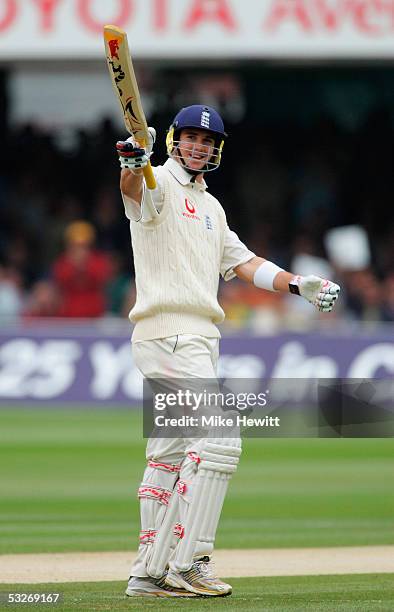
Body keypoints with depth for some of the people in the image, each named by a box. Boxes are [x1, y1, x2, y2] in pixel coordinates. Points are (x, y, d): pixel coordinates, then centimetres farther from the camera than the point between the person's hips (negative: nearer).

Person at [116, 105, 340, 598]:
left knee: (169, 455, 9)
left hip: (198, 338, 10)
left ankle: (149, 573, 11)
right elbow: (134, 188, -28)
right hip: (169, 331, -10)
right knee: (219, 440, -17)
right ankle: (186, 562, -17)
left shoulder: (211, 206, 23)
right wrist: (134, 164, -52)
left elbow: (242, 262, 22)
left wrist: (297, 284, 8)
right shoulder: (159, 184, -5)